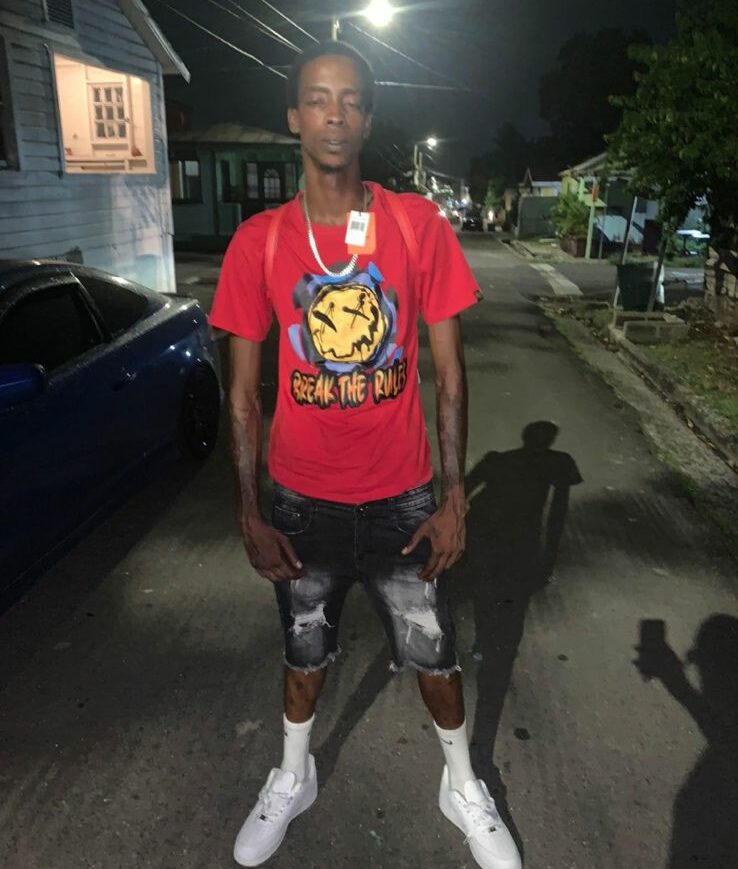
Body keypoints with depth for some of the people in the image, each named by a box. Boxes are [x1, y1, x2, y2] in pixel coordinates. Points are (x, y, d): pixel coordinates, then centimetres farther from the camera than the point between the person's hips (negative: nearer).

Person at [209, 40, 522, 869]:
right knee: (304, 651, 20)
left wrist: (453, 497, -6)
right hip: (303, 500, 1)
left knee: (434, 654, 15)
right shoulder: (258, 241, -6)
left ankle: (462, 786, 45)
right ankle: (293, 776, 50)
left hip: (402, 497, 0)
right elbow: (243, 391, -2)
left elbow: (448, 372, -4)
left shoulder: (421, 226, -7)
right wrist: (249, 513, -3)